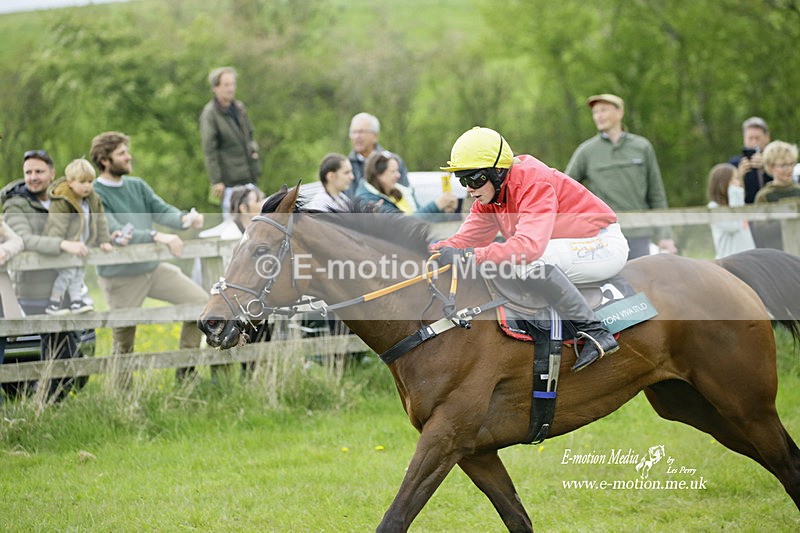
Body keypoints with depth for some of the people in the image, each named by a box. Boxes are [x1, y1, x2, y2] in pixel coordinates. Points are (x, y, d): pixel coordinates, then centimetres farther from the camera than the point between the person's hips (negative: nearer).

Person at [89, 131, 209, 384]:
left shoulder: (137, 185, 11)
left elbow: (162, 210, 0)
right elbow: (114, 231, -24)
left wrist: (184, 218, -24)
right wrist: (156, 236, -34)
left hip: (154, 268, 6)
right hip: (120, 277, -6)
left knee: (201, 302, 0)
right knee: (123, 341, 0)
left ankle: (186, 371, 10)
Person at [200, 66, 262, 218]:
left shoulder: (239, 108, 10)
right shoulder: (209, 114, -11)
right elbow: (209, 150, -12)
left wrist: (253, 149, 6)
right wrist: (216, 181, -15)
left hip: (249, 177, 7)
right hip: (230, 180, -7)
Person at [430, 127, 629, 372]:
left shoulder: (535, 184, -26)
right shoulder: (488, 195, 2)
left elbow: (530, 245, -40)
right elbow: (467, 239, -1)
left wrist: (471, 255, -46)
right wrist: (433, 250, -21)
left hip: (605, 245, -9)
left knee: (532, 261, -35)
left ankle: (594, 331, -30)